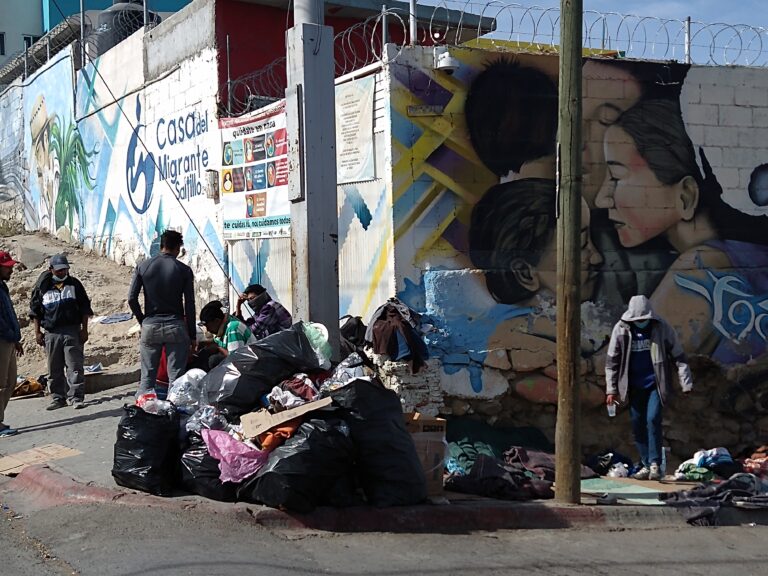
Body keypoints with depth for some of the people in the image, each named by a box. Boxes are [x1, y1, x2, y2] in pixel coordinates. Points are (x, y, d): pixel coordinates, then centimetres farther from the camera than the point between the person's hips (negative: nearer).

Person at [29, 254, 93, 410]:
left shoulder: (74, 284, 6)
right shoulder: (43, 287, 6)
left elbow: (85, 308, 7)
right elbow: (35, 311, 11)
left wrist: (84, 329, 1)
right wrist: (37, 332, 5)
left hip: (72, 332, -1)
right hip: (51, 333, 1)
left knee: (75, 366, -6)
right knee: (54, 369, 7)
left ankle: (76, 397, -2)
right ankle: (58, 398, 16)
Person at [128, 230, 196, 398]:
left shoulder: (143, 266, 2)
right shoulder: (184, 270, -2)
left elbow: (132, 298, 0)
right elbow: (190, 304, -2)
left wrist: (142, 320, 14)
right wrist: (192, 335, 4)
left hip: (150, 327, 2)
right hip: (175, 327, -2)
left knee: (147, 376, 7)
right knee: (176, 376, 2)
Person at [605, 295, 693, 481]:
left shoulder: (662, 328, -9)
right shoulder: (621, 329, -5)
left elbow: (678, 357, -4)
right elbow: (612, 360, 0)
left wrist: (686, 384, -6)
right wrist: (611, 389, -2)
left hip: (656, 384, -3)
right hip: (634, 386, 3)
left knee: (653, 420, -16)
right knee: (637, 425, 5)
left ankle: (655, 464, -7)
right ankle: (646, 465, 16)